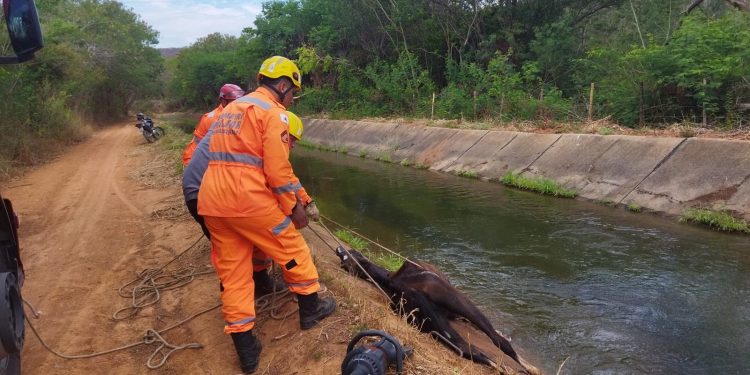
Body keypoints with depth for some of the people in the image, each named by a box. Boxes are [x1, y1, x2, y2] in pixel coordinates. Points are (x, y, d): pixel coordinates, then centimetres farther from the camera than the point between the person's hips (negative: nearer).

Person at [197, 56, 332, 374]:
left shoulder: (231, 108, 23)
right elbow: (278, 169, -13)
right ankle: (311, 308, 30)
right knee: (292, 248, 14)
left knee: (232, 271, 11)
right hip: (248, 197, -8)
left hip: (210, 200, 8)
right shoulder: (273, 112, -4)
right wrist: (294, 206, 0)